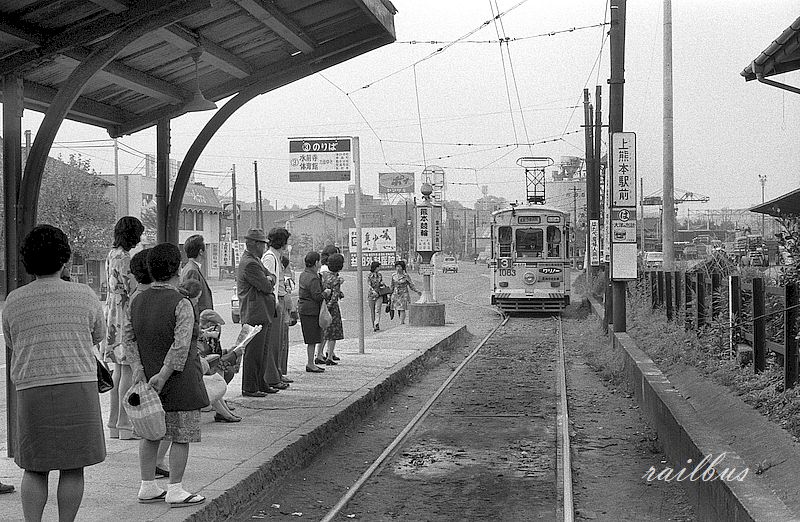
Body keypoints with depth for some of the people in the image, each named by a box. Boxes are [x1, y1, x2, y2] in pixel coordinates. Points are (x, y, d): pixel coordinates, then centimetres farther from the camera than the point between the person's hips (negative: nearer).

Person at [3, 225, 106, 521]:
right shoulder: (85, 296, -1)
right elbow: (98, 336, 14)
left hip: (31, 389, 1)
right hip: (78, 386, -1)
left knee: (34, 469, 10)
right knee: (73, 468, 6)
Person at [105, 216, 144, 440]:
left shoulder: (111, 255, 13)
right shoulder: (124, 258, -16)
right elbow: (133, 290, -18)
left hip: (113, 315, 10)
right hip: (126, 315, -10)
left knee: (119, 370, 13)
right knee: (128, 371, -5)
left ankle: (115, 423, 16)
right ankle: (125, 424, -3)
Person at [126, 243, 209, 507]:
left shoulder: (138, 301, 6)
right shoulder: (181, 304, -16)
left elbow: (129, 339, 3)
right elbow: (181, 346, -24)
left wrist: (138, 371, -4)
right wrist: (163, 376, -21)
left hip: (147, 378, 7)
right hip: (180, 383, -7)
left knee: (150, 434, 15)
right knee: (181, 436, 2)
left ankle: (147, 487, 20)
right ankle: (175, 491, 5)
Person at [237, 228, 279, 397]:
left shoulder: (255, 261, 19)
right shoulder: (249, 264, -16)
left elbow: (272, 279, 17)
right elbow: (267, 287, -17)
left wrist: (269, 279, -5)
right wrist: (268, 281, 4)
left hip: (263, 314, 11)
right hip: (255, 315, -11)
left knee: (262, 352, 15)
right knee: (253, 353, -6)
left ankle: (260, 384, 23)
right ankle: (249, 388, -1)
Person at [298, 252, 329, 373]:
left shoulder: (303, 275, 11)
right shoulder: (313, 278, -19)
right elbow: (317, 296, -23)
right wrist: (326, 293, -5)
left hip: (303, 308, 10)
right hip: (311, 311, -10)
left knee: (313, 339, 15)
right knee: (312, 340, -4)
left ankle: (311, 363, 20)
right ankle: (310, 364, 0)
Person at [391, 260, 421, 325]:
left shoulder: (406, 275, -7)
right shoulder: (394, 275, 4)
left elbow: (411, 285, -2)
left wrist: (417, 291, -14)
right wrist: (390, 294, 20)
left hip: (403, 294, -4)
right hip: (395, 295, 4)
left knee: (402, 310, -10)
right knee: (398, 310, 6)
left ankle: (401, 323, -11)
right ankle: (403, 322, 21)